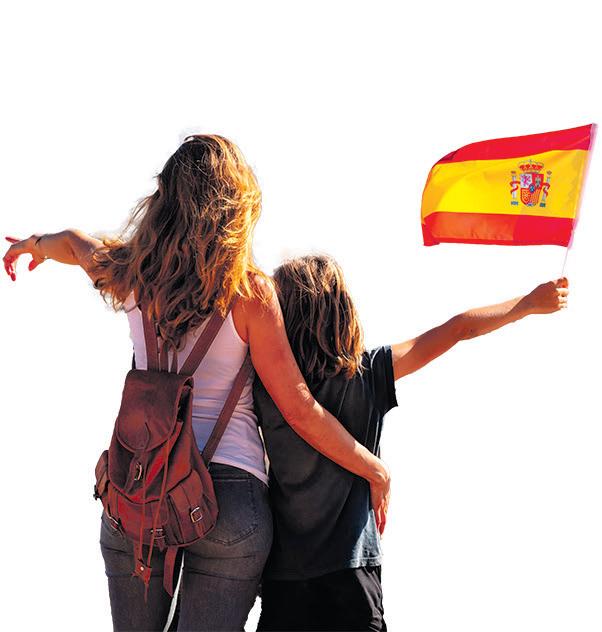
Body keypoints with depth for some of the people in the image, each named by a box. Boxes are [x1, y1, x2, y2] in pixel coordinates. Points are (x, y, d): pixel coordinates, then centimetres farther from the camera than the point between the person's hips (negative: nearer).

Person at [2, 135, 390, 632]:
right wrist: (376, 470, 5)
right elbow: (300, 411, -7)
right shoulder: (250, 290, -10)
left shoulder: (133, 276, 2)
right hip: (228, 495, -4)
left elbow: (73, 242, 26)